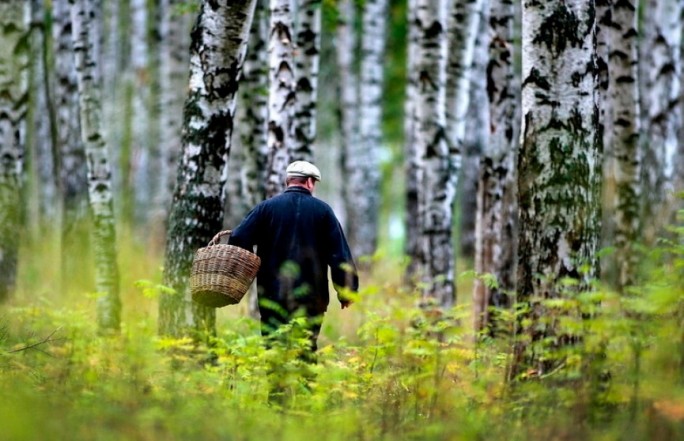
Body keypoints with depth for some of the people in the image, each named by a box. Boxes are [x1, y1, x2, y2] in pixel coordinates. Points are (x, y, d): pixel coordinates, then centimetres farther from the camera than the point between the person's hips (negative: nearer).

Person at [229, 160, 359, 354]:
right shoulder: (323, 210, 4)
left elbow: (239, 240, -3)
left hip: (273, 294, 0)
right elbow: (340, 254, 2)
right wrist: (346, 292, 10)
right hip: (311, 298, 0)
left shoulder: (267, 207, 3)